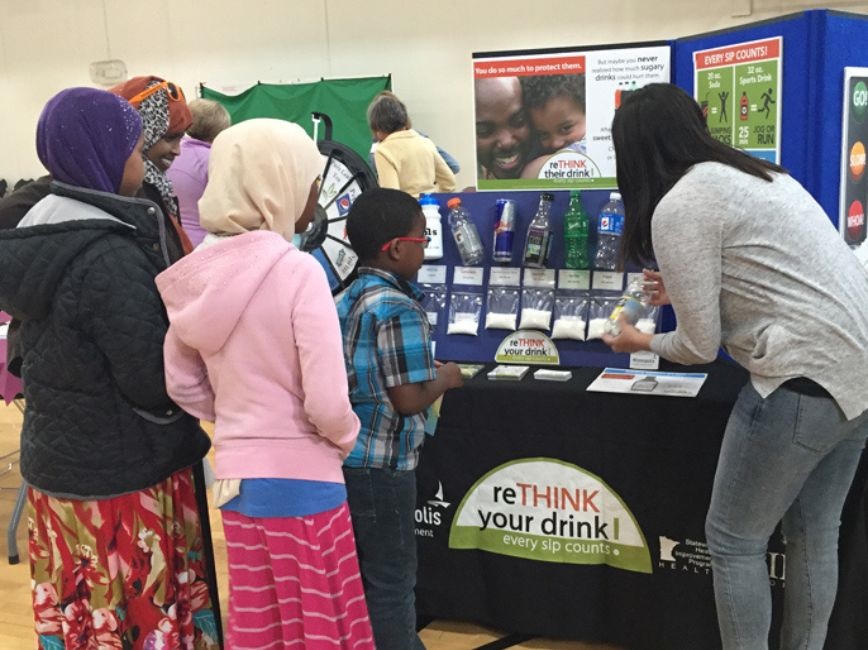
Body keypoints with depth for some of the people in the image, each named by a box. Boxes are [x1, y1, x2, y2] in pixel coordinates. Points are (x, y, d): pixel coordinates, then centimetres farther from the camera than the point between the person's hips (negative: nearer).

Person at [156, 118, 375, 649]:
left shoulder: (199, 274, -1)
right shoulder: (298, 272, -19)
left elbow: (182, 385, 6)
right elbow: (328, 404, -20)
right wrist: (347, 440, -1)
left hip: (235, 474, 6)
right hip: (301, 481, -6)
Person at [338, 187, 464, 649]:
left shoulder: (346, 297, 7)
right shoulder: (399, 309, -20)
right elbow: (408, 399, -22)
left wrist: (425, 368, 14)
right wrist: (444, 378, -4)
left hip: (345, 453, 9)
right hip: (380, 464, -9)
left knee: (365, 569, 22)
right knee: (392, 578, 6)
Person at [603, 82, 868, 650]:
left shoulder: (677, 208, -11)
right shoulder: (754, 174, 16)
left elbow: (700, 347, -9)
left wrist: (642, 342, 12)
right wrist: (689, 292, 31)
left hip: (809, 378, -9)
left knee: (733, 540, 8)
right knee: (815, 534, 20)